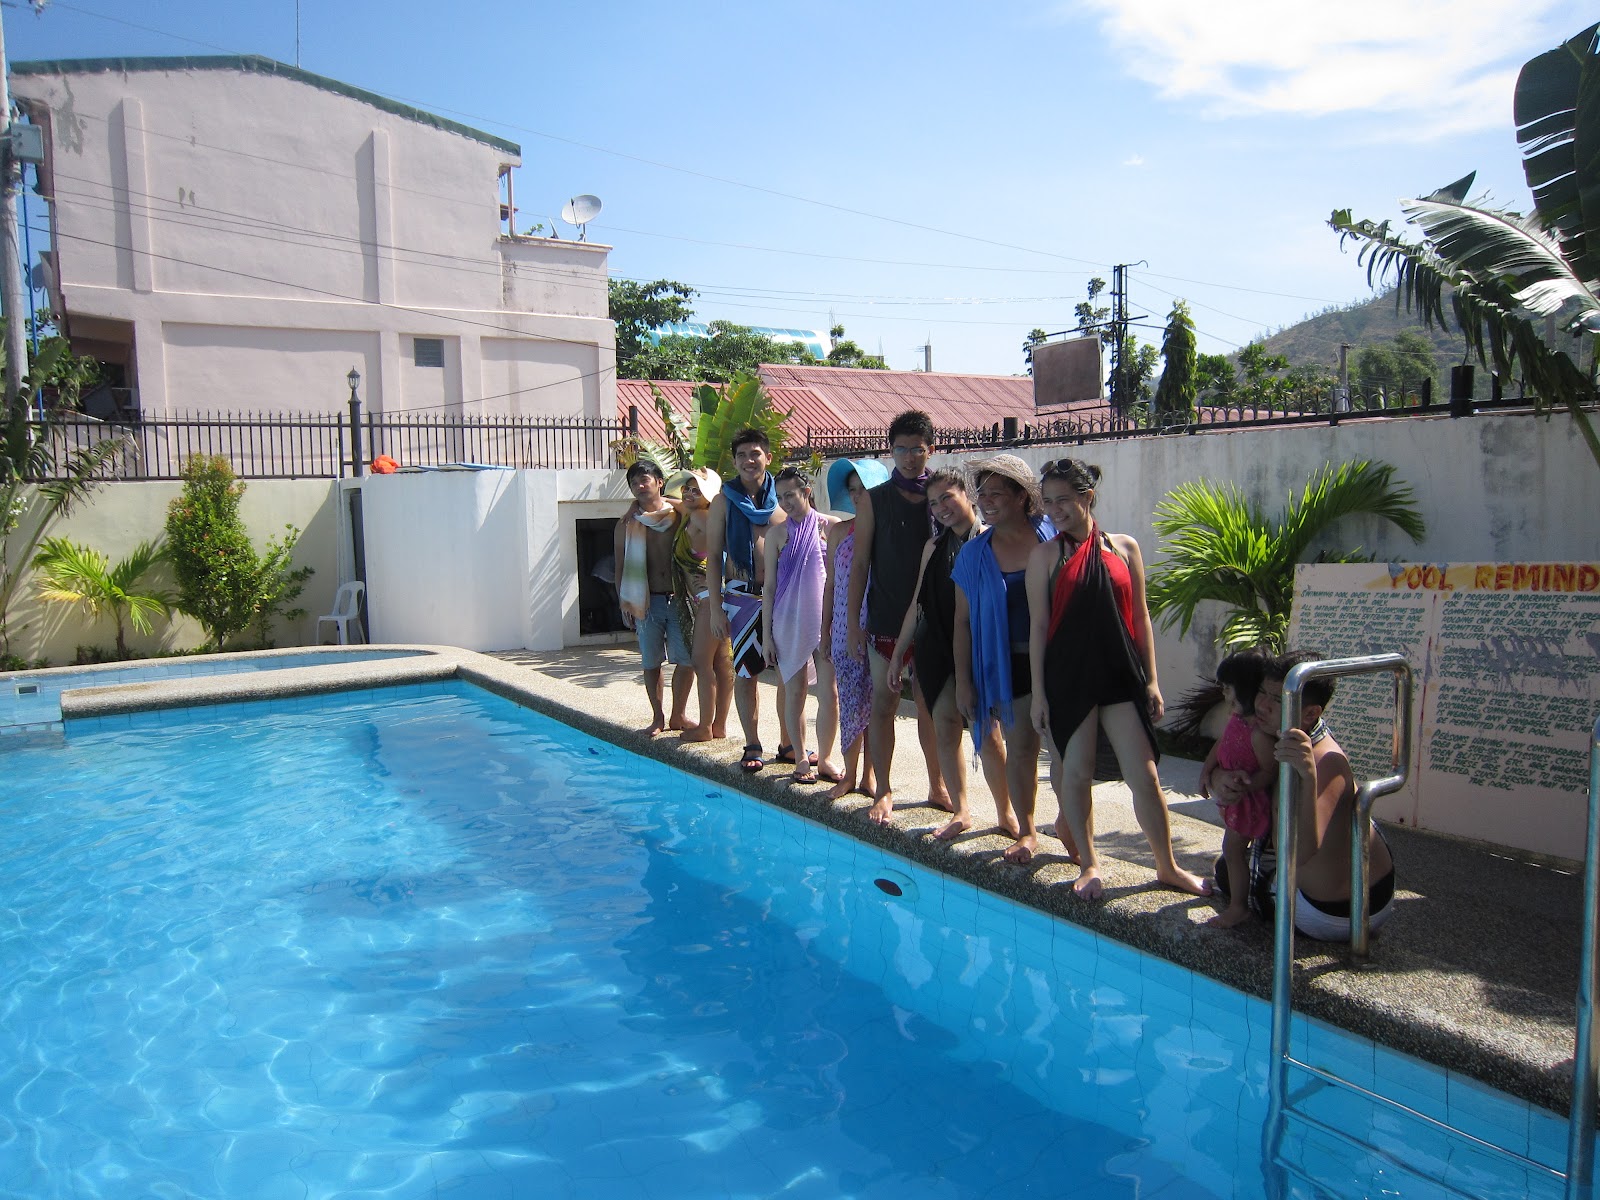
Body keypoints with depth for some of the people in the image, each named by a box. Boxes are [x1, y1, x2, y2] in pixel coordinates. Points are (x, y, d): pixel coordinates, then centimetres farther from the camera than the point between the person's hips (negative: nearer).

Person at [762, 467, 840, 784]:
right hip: (789, 622, 1)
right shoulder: (778, 533, 4)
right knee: (795, 692, 6)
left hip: (826, 619, 0)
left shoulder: (831, 527, 2)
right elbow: (770, 586, 5)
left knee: (830, 692, -1)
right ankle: (801, 759, 17)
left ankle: (824, 757, 14)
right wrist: (766, 633, 1)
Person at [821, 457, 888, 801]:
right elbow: (831, 584, 10)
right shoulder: (840, 531, 6)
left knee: (876, 705, 5)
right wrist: (825, 630, 9)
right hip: (844, 631, 2)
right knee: (850, 703, 5)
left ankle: (869, 776, 18)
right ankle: (849, 775, 18)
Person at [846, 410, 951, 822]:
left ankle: (938, 786, 22)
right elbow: (860, 564, 1)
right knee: (883, 703, 2)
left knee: (931, 705, 10)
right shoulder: (874, 500, 1)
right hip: (886, 621, -1)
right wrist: (854, 622, -4)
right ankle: (883, 791, 11)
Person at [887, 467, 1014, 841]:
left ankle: (1006, 814, 13)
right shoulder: (934, 546, 12)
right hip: (938, 647, 5)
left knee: (987, 733, -3)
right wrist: (898, 652, 15)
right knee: (944, 728, 5)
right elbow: (918, 603, 16)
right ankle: (961, 812, 18)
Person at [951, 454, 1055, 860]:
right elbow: (963, 620, 4)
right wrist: (963, 679, 1)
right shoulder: (974, 554, 2)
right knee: (1019, 747, 6)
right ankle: (1026, 832, 21)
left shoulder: (1054, 538, -4)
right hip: (1008, 666, 2)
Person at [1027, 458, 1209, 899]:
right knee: (1075, 774, 5)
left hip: (1121, 676, 1)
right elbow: (1039, 627, -1)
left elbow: (1140, 617, 8)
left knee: (1144, 776, 2)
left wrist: (1151, 679, 5)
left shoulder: (1125, 547, 5)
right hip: (1068, 677, -1)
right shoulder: (1045, 556, 1)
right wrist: (1038, 693, -4)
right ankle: (1089, 864, 23)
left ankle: (1168, 866, 18)